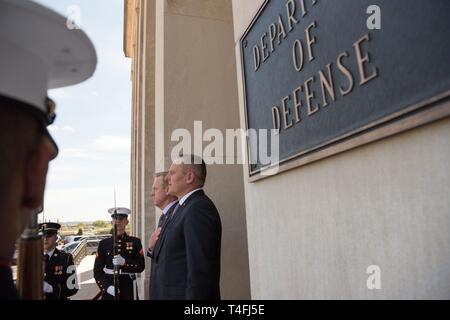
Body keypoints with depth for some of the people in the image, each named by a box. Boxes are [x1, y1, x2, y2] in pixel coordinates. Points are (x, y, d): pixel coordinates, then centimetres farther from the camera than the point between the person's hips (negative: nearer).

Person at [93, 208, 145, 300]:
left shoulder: (135, 242, 2)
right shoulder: (104, 243, 4)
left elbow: (141, 266, -4)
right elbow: (97, 270, 3)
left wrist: (124, 262, -20)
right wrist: (107, 287, -12)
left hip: (128, 288, -1)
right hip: (109, 290, 1)